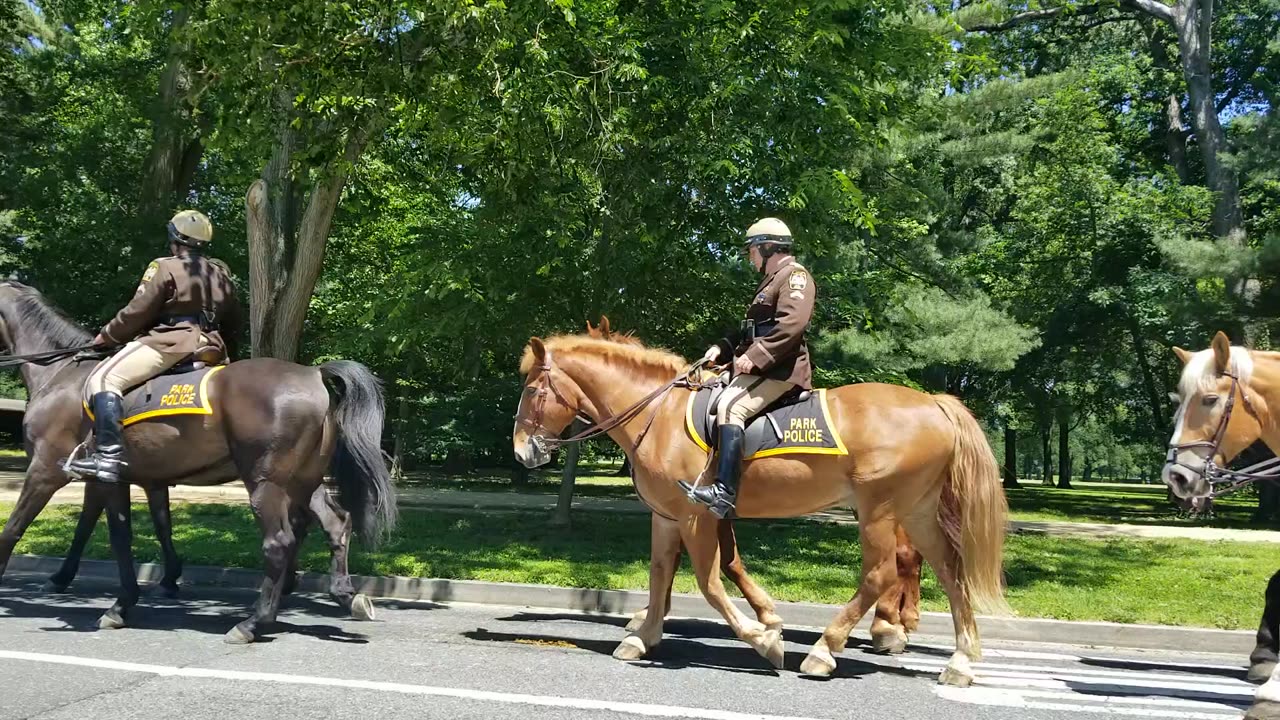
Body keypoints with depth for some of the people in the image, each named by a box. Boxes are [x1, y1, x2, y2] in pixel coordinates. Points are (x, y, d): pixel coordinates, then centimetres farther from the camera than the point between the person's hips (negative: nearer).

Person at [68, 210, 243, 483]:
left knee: (102, 379, -11)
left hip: (170, 341, -8)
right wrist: (225, 350, 36)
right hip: (211, 348, 8)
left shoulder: (165, 267, 0)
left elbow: (137, 313, -4)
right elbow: (233, 323, 23)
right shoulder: (221, 273, 20)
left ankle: (109, 456, -27)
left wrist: (105, 337, 9)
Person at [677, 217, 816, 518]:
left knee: (730, 405, -30)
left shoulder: (794, 274, -6)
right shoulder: (772, 281, 26)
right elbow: (752, 329, 29)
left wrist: (756, 356, -25)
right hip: (763, 366, 11)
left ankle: (725, 492, -38)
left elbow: (792, 324, -22)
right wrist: (723, 347, 14)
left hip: (780, 369, -11)